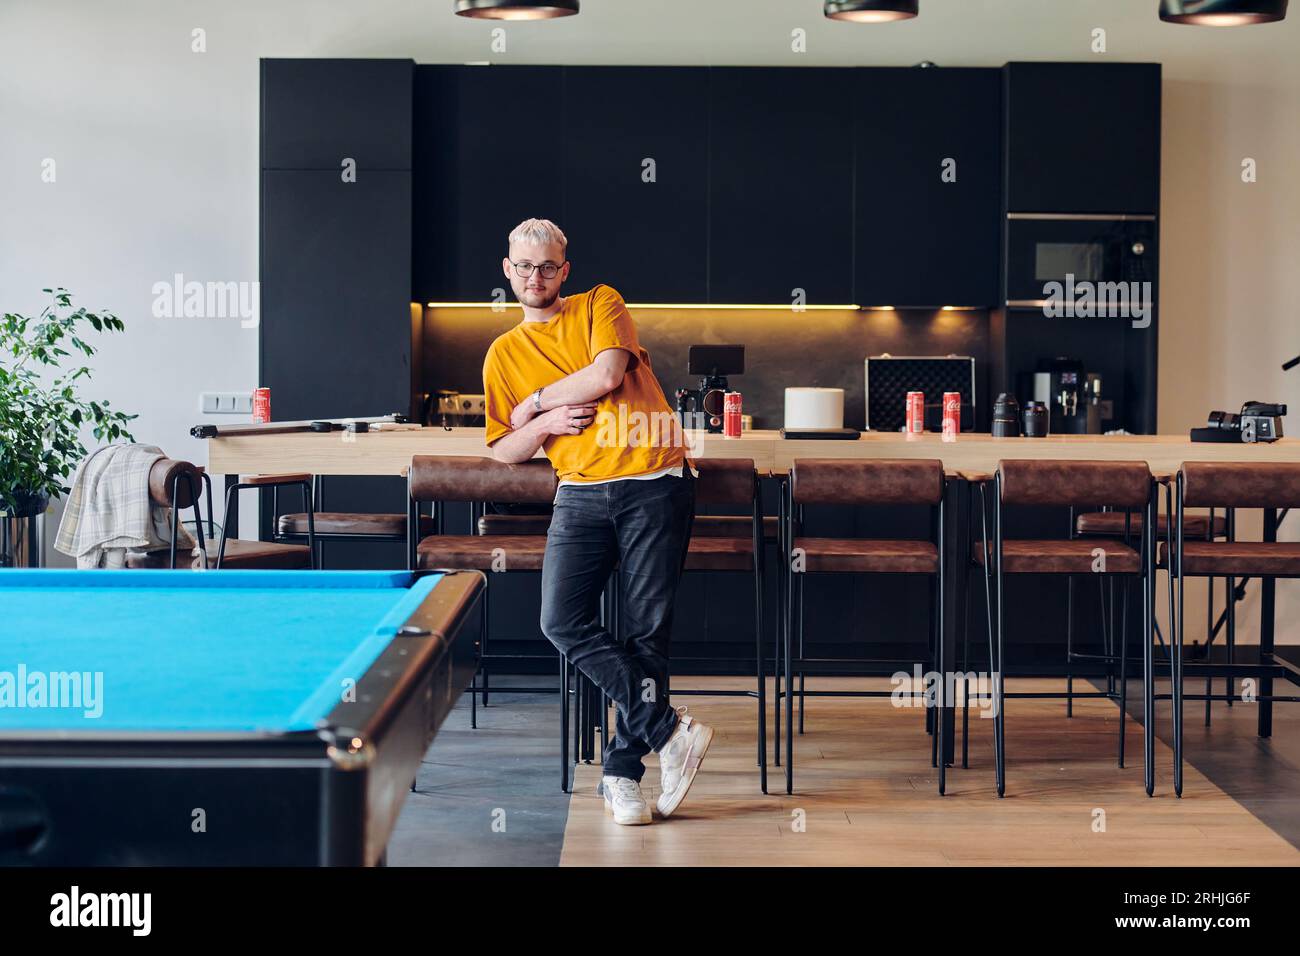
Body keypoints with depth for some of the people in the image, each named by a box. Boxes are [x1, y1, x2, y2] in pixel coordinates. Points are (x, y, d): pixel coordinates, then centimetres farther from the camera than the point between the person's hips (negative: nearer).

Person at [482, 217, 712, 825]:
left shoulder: (600, 305, 10)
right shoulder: (503, 354, 18)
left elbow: (607, 375, -8)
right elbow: (502, 451, 17)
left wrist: (534, 402, 2)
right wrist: (546, 424, -3)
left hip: (655, 483, -3)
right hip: (581, 493, 3)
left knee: (647, 631, -4)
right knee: (563, 622, -16)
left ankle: (622, 772, 5)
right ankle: (670, 730, -8)